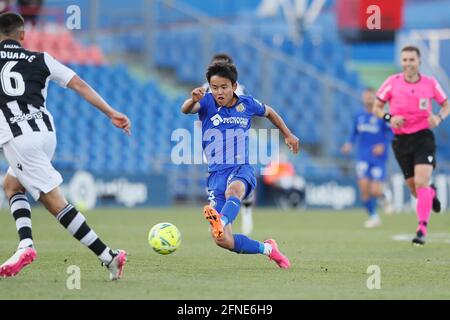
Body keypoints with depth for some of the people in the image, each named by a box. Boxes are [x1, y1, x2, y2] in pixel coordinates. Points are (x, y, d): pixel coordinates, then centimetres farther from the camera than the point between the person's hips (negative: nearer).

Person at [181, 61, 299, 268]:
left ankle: (221, 222, -71)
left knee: (233, 190, -40)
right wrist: (193, 100, -47)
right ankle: (267, 249, 12)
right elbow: (186, 110, -24)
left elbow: (268, 112, 28)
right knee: (222, 240, -11)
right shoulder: (207, 103, -1)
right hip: (216, 174, 1)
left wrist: (288, 135, 31)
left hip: (241, 170, -1)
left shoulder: (247, 104, 5)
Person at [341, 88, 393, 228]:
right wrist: (349, 144, 3)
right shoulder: (359, 117, 8)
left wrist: (383, 145, -18)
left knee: (375, 191, -10)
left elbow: (392, 133, -5)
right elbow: (355, 133, 20)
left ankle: (386, 195, 27)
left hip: (378, 158, -4)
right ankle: (373, 216, 8)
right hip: (363, 157, 4)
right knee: (364, 188, -9)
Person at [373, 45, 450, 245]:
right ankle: (432, 194, 44)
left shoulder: (430, 84, -2)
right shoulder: (392, 83, -2)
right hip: (401, 140, 2)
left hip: (423, 137, -2)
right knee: (415, 189, 7)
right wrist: (389, 118, -15)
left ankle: (422, 229, -17)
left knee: (421, 182, -19)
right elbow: (376, 107, 5)